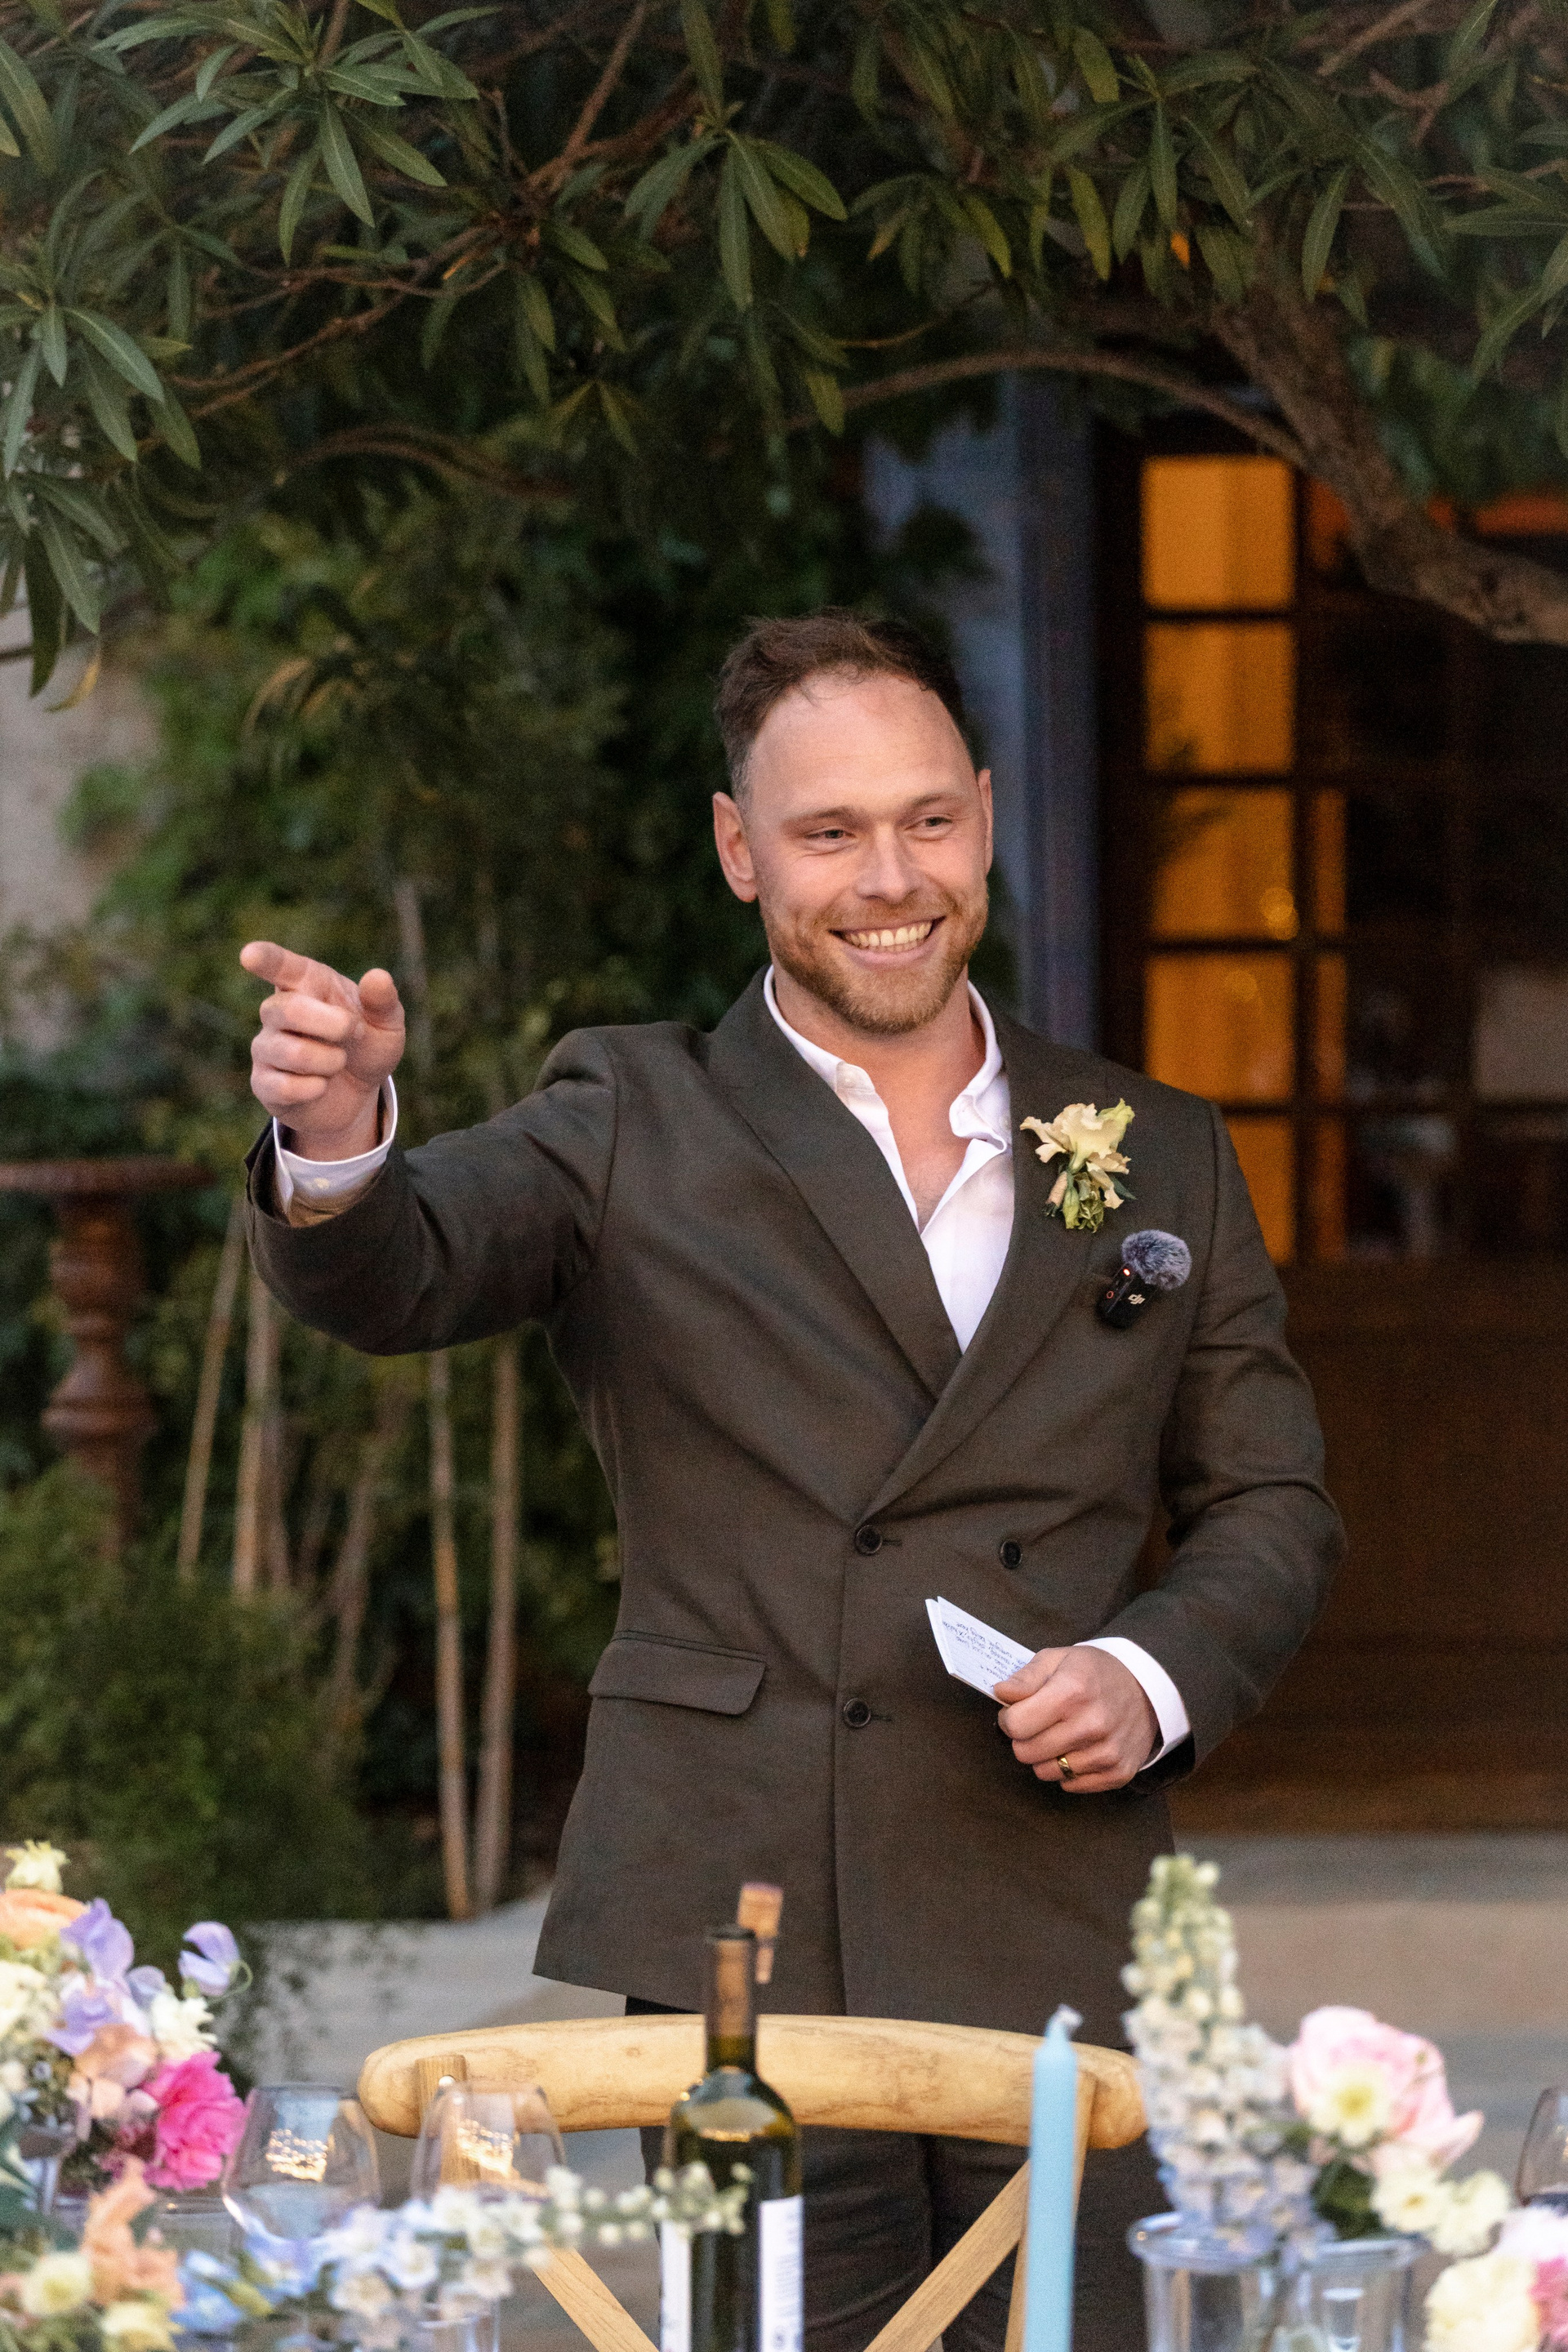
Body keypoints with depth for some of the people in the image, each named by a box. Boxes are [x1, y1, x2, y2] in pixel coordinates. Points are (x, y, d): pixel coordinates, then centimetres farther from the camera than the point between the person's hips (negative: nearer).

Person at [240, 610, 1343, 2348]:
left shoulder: (1158, 1160, 15)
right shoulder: (634, 1130, 7)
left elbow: (1272, 1505, 17)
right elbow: (393, 1280, -10)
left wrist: (1156, 1678, -3)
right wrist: (336, 1139, -33)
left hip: (1057, 1960, 2)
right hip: (738, 1946, -2)